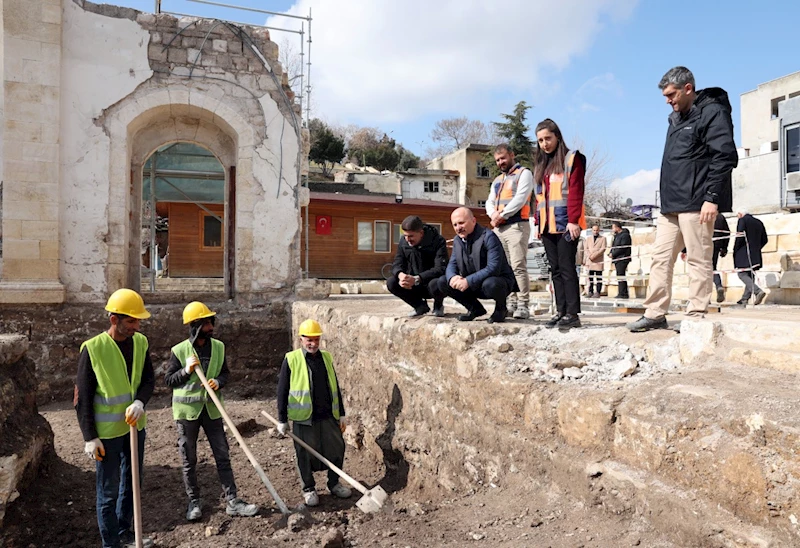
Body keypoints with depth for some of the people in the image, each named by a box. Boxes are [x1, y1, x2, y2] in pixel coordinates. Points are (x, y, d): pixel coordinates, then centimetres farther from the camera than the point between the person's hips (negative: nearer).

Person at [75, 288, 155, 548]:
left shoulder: (140, 342, -2)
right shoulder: (93, 348, -17)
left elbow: (148, 379, 1)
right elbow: (82, 398, -12)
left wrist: (139, 402, -20)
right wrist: (90, 437, -12)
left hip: (134, 425, 6)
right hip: (107, 432, -5)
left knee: (132, 483, 18)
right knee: (108, 490, 6)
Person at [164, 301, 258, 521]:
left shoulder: (218, 347, 1)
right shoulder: (179, 351, -8)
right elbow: (168, 380, -2)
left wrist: (219, 382, -12)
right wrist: (186, 370, -19)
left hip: (211, 408, 3)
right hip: (187, 410, -2)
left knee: (223, 456, 3)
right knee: (188, 460, 9)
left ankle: (232, 501, 9)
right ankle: (194, 502, 25)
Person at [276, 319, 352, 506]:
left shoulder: (326, 357, 8)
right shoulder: (291, 360, -6)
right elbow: (282, 391, -3)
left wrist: (341, 414, 12)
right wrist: (282, 420, -4)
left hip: (329, 416, 4)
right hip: (304, 418, -4)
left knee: (337, 449, 9)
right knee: (305, 455, 7)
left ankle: (334, 484, 30)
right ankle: (308, 489, 27)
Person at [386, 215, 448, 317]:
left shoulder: (438, 241, -19)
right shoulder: (403, 242, -3)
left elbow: (440, 268, -28)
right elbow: (397, 264, -4)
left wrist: (416, 279, -39)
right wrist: (400, 275, -30)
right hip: (415, 286, 5)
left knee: (435, 284, -39)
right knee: (391, 283, -19)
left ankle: (438, 306, 0)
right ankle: (420, 306, 4)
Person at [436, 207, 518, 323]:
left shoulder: (488, 237, -20)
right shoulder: (457, 240, 3)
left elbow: (493, 268, -29)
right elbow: (452, 264, 4)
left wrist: (468, 281, -35)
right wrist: (452, 277, -21)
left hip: (499, 281, -6)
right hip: (475, 286, 7)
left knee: (490, 284, -41)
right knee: (443, 282, -8)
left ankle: (501, 309, -4)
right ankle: (476, 309, 8)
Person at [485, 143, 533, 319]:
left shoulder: (523, 173, 3)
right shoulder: (497, 180, 25)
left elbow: (520, 199, -11)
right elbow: (489, 202, 16)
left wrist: (501, 215, -11)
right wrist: (494, 216, -6)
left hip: (516, 226, -7)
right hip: (499, 228, 7)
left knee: (518, 267, -12)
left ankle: (523, 305, -12)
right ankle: (511, 302, 10)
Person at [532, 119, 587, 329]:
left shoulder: (572, 158, 0)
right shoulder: (540, 165, 20)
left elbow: (575, 191, -10)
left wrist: (573, 220, -18)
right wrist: (538, 222, 12)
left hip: (566, 224, -7)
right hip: (547, 225, 7)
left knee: (566, 267, -8)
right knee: (555, 269, 7)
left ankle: (572, 314, -5)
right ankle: (561, 311, 11)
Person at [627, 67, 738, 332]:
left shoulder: (713, 112, -5)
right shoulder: (676, 118, 21)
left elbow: (725, 158, -14)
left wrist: (712, 197, -20)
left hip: (696, 203, -9)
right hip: (672, 204, 9)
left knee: (698, 260, -4)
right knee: (661, 258, 6)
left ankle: (696, 317, 2)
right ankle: (655, 314, 11)